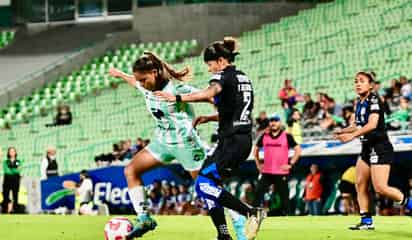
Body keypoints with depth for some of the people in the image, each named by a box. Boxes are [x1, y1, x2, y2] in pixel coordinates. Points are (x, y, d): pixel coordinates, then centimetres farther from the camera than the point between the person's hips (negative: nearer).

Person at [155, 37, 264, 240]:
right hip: (244, 140, 10)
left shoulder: (223, 76, -8)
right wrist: (209, 118, 19)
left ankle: (251, 212, -14)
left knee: (203, 184, -13)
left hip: (231, 142, -10)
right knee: (208, 185, 10)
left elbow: (209, 93, -31)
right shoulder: (243, 78, 20)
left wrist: (177, 98, -38)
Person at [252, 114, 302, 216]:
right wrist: (258, 164, 14)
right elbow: (256, 149, 23)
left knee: (284, 196, 1)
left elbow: (298, 150, -1)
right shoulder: (264, 136, 9)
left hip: (281, 173, -3)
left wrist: (290, 164, -6)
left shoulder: (287, 136, -1)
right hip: (266, 172, 3)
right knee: (258, 192, -6)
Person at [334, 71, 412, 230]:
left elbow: (372, 124, -25)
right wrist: (342, 131, 7)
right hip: (367, 148, 9)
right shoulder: (359, 102, 12)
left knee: (380, 188, -14)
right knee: (360, 185, 4)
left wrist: (352, 135, -30)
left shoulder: (373, 100, -13)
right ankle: (366, 221, 8)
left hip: (380, 148, -9)